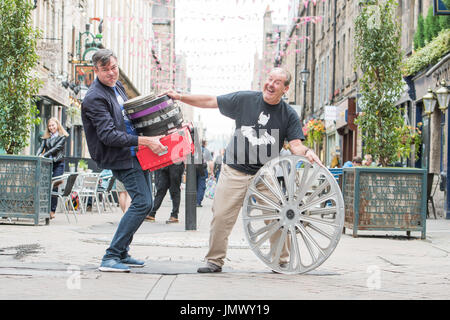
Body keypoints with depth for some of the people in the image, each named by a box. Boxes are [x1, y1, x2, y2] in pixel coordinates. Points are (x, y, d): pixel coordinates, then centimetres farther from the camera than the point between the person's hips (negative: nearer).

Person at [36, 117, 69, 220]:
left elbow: (57, 148, -10)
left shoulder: (62, 136, 2)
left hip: (58, 163, -3)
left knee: (54, 187, -8)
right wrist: (37, 157, -17)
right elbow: (41, 147, 4)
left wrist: (44, 155, -20)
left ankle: (52, 211, -5)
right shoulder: (46, 137, 15)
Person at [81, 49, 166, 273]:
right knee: (142, 203, -17)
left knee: (144, 202, 12)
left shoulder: (117, 86, 12)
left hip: (135, 154, 10)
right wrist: (145, 141, -30)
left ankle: (122, 253, 19)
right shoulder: (94, 98, -18)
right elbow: (108, 135, -26)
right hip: (120, 158, -10)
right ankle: (110, 258, -16)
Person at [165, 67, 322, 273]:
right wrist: (180, 97, 2)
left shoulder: (289, 115, 1)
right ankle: (215, 260, 8)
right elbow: (211, 102, 7)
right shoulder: (245, 99, 1)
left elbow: (295, 144, -5)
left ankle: (282, 262, 13)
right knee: (221, 216, -5)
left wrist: (306, 152, -28)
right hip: (235, 171, 0)